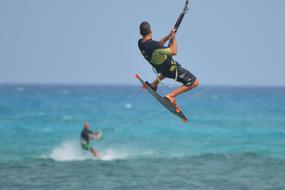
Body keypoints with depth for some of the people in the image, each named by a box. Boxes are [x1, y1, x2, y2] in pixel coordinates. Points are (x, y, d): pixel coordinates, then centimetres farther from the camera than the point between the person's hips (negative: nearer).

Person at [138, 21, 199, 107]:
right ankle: (171, 95, -9)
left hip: (159, 69, 9)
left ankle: (154, 84, 32)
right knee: (195, 82, -3)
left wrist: (168, 36, -2)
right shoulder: (153, 45, -36)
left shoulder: (140, 43, -11)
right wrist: (173, 38, -22)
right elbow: (173, 52, -35)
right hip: (171, 70, -9)